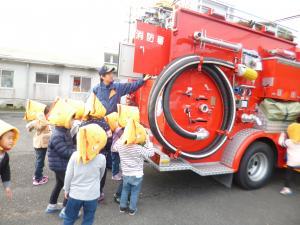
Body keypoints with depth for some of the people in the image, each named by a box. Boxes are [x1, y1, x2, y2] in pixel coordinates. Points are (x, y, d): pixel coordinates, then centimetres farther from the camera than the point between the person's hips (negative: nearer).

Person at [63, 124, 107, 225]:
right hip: (92, 196, -1)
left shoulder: (75, 155, -14)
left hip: (75, 194, 1)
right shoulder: (101, 158, -15)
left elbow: (68, 176, -6)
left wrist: (66, 190, 11)